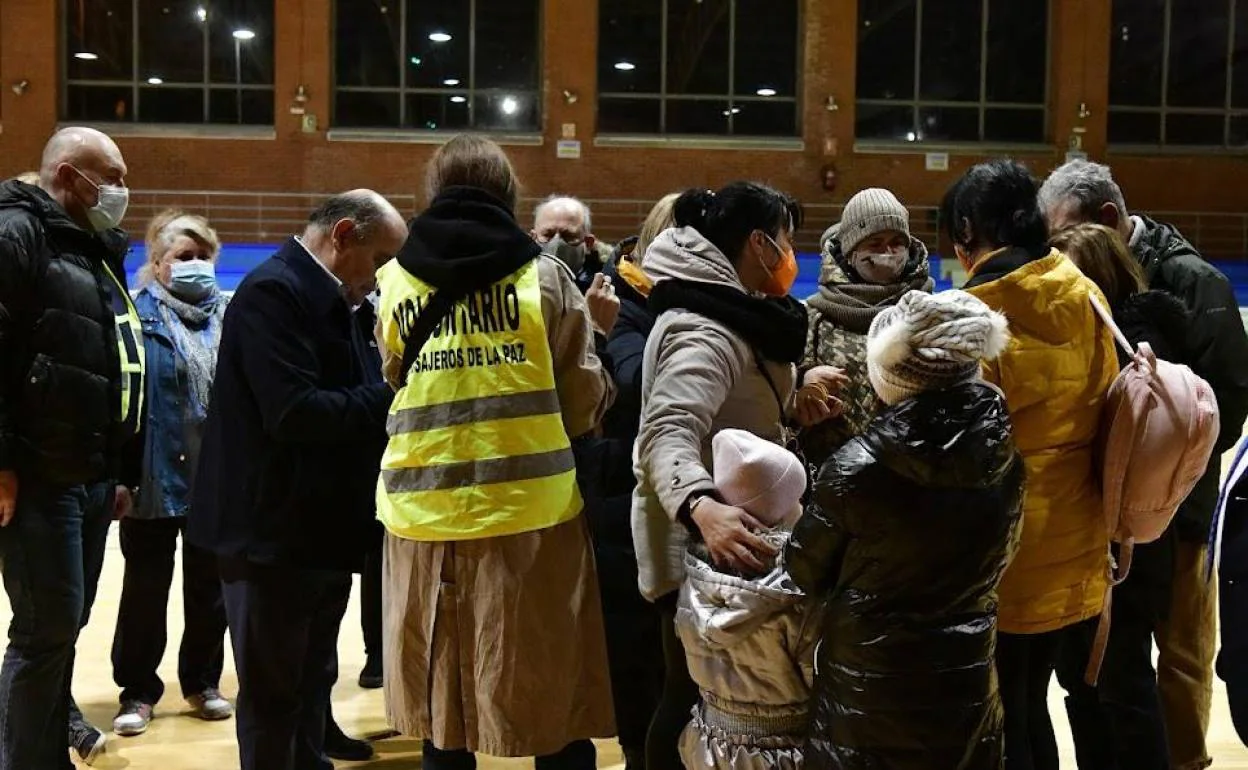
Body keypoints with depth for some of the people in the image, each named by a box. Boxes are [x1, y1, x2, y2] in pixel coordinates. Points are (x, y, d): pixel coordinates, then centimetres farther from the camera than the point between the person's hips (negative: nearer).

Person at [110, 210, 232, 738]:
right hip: (158, 475, -3)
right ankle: (138, 691, 19)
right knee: (146, 587, 6)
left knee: (209, 586, 14)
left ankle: (203, 682, 28)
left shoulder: (231, 316, 9)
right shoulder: (136, 314, -4)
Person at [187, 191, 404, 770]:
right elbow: (292, 412, -27)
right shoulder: (272, 292, -17)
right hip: (274, 533, -10)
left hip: (321, 529, 10)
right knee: (274, 695, 3)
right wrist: (390, 399, -19)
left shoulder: (329, 300, 13)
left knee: (312, 685, 19)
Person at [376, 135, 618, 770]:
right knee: (556, 714, 8)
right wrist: (596, 333, 17)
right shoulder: (545, 277, -1)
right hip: (532, 517, -2)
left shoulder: (395, 283, 6)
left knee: (443, 719, 13)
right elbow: (584, 406, 0)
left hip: (426, 523, 3)